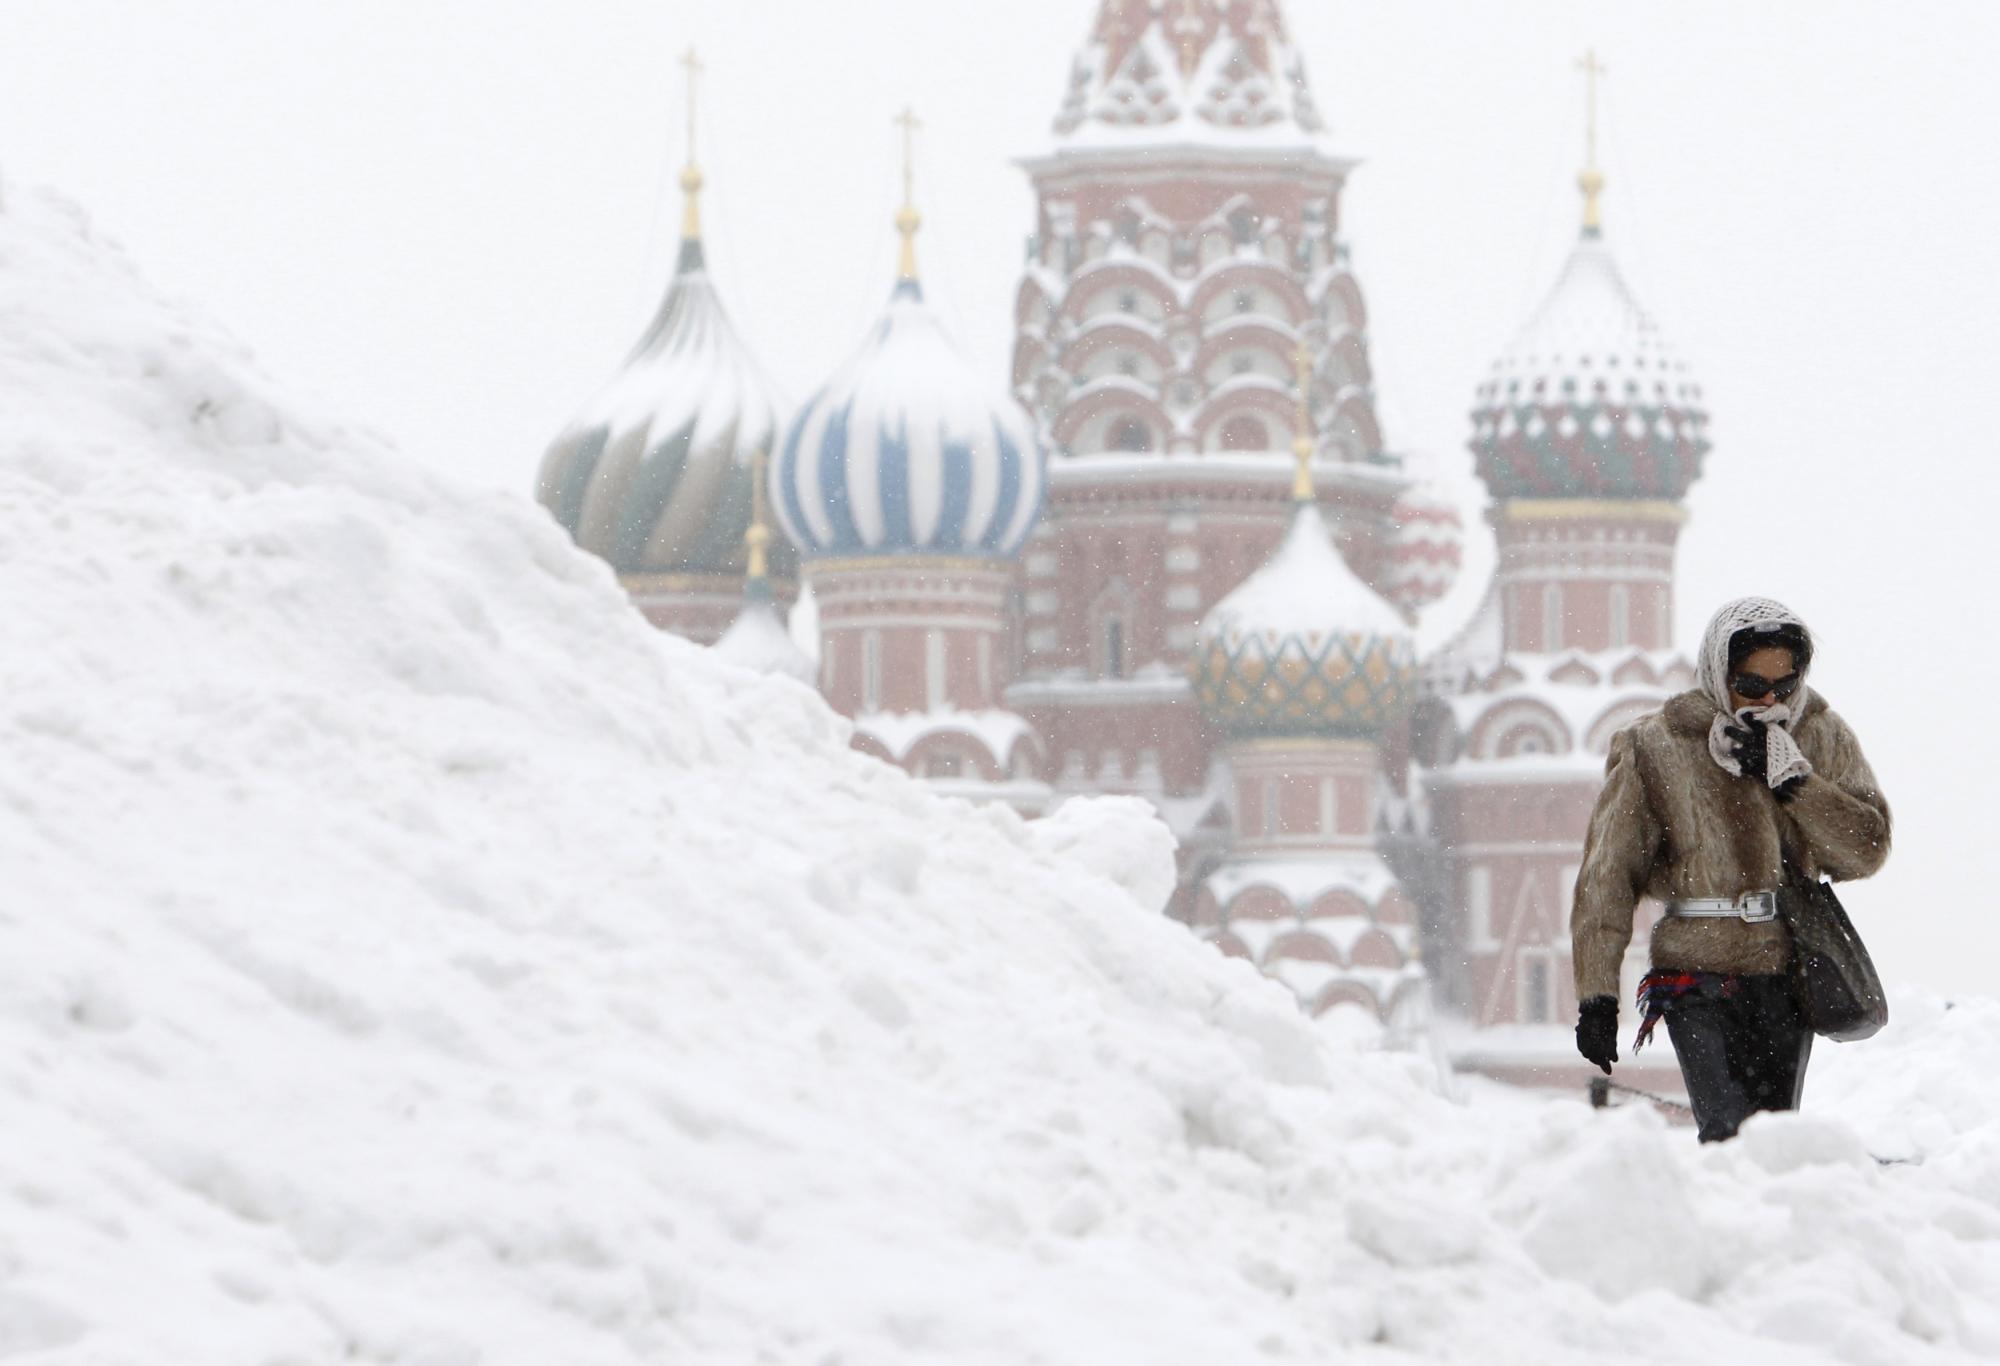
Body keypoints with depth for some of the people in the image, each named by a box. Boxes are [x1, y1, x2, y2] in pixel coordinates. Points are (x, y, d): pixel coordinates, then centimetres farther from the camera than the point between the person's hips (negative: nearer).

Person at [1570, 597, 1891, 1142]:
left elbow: (1867, 850, -1)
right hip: (1699, 974, -3)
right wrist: (1596, 995, -5)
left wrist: (1790, 776, -13)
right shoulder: (1653, 749, -3)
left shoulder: (1823, 737, 6)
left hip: (1787, 972, 3)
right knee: (1731, 1139, -18)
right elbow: (1606, 877, 0)